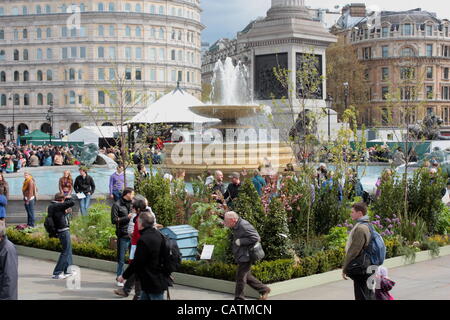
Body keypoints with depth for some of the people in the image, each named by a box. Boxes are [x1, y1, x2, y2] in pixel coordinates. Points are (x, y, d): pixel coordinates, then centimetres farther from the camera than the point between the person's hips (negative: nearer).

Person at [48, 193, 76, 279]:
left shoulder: (51, 206, 10)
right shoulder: (58, 206, -17)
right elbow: (72, 203, -20)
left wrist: (66, 212, 22)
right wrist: (68, 198, -1)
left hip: (60, 231, 10)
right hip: (64, 231, -10)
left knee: (68, 251, 19)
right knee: (65, 252, -4)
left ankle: (67, 271, 26)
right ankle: (57, 273, -3)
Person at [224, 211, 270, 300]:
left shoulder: (244, 225, -21)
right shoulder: (235, 227, 11)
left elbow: (256, 238, -24)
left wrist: (240, 241, -21)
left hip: (245, 256, -10)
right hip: (241, 257, 10)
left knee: (240, 277, -4)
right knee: (247, 277, 16)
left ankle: (239, 298, 7)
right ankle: (264, 289, 28)